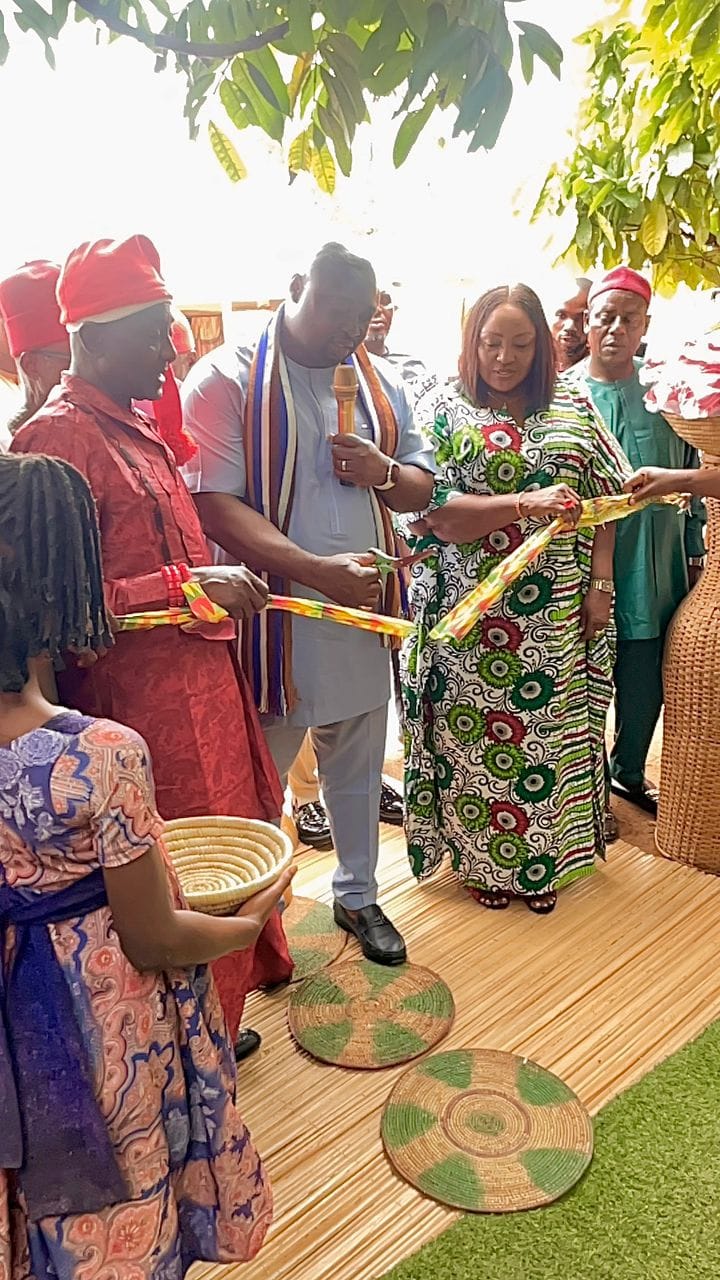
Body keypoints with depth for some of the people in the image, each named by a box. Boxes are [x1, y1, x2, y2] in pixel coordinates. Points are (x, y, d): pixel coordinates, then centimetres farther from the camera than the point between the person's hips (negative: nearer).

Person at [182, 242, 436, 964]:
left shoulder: (381, 383, 9)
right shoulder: (225, 379, -10)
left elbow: (421, 487, 15)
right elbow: (213, 504, -19)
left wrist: (383, 470, -10)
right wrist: (319, 570, -28)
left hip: (362, 610, 5)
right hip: (272, 614, -5)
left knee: (358, 763, 19)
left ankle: (358, 894, 40)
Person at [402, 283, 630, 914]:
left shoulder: (572, 409, 7)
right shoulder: (448, 412, -1)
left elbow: (603, 500, 7)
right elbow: (436, 513, -12)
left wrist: (600, 584, -1)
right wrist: (525, 503, -23)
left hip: (557, 612, 2)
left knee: (551, 728, 9)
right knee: (478, 733, 6)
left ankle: (541, 858, 27)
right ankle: (480, 856, 25)